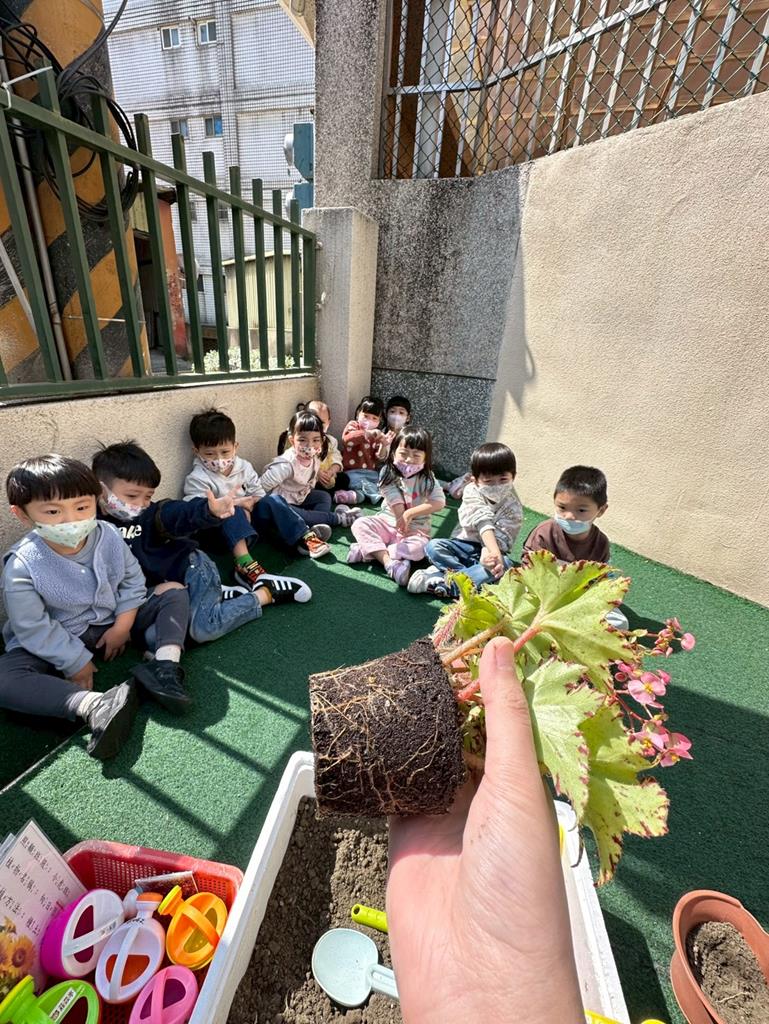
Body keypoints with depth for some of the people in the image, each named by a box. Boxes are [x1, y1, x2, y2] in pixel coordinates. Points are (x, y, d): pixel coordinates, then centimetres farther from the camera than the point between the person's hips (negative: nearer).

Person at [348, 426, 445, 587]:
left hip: (417, 529, -1)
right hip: (388, 521, 2)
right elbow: (395, 502, -10)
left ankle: (367, 550, -28)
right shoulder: (389, 474, -4)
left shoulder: (427, 479, -6)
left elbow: (439, 502, -19)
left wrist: (410, 513, -23)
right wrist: (402, 521, -18)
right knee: (360, 524, -23)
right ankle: (390, 563, -37)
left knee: (418, 548, -34)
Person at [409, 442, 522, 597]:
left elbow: (501, 537, -19)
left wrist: (488, 551, -43)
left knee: (504, 564, -34)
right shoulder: (472, 492, -14)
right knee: (433, 546, -23)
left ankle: (440, 583, -38)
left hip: (491, 548, 0)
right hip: (464, 543, 1)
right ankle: (475, 579, -32)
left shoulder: (513, 509, -10)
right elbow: (483, 523, -28)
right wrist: (495, 553, -42)